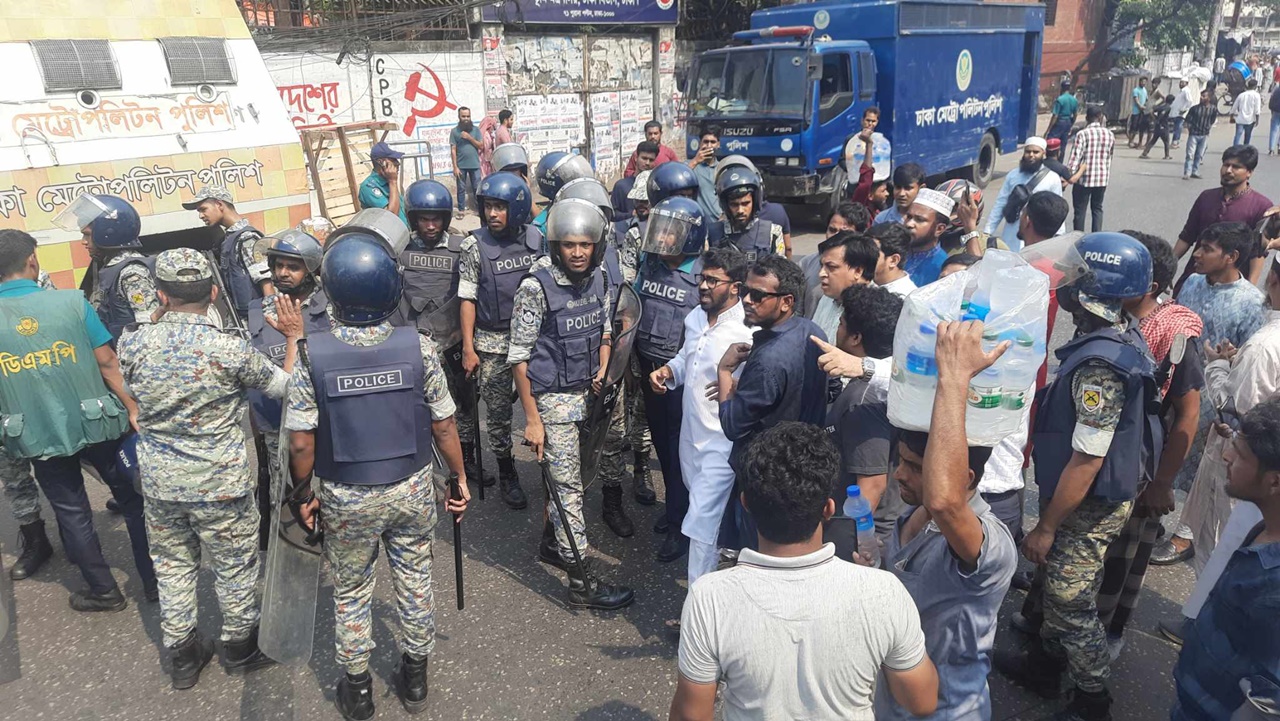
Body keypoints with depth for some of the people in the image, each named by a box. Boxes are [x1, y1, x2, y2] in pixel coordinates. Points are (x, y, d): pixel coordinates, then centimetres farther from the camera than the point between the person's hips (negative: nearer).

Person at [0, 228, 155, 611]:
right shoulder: (71, 301, -12)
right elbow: (108, 362, -10)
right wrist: (133, 407, -2)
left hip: (40, 436, 1)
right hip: (95, 423, -1)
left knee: (72, 513, 16)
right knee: (132, 498, 15)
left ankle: (104, 591, 28)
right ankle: (154, 580, 24)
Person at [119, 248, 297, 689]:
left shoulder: (132, 344, -11)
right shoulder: (230, 349, -21)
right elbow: (285, 387, -7)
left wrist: (159, 318, 12)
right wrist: (293, 338, 6)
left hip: (160, 483, 4)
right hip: (220, 484, -4)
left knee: (172, 565, 21)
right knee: (234, 567, 16)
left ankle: (182, 657, 35)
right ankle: (240, 647, 35)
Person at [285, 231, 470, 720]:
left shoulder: (311, 355, -18)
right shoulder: (418, 347, -16)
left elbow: (301, 444, -12)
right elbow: (443, 426, -8)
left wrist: (303, 495, 5)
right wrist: (460, 478, 6)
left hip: (347, 498, -1)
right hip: (412, 490, 1)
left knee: (350, 592, 19)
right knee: (415, 581, 20)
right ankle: (415, 678, 38)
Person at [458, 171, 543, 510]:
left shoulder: (536, 239, -1)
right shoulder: (474, 246, -8)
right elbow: (468, 300, -5)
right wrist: (468, 348, -7)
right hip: (493, 344, -2)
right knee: (498, 414, 6)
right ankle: (507, 475, 24)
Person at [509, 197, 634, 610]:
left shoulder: (597, 279, 0)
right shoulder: (536, 288, -18)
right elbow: (519, 357, -14)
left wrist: (603, 368, 2)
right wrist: (532, 419, -14)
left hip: (585, 392, 6)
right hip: (552, 397, -6)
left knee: (563, 477, 19)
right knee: (568, 487, -1)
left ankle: (555, 540, 40)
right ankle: (583, 581, 6)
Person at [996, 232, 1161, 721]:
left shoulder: (1100, 364, -31)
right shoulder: (1122, 335, -1)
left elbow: (1087, 460, -27)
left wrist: (1046, 527, -18)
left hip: (1087, 507, -9)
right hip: (1102, 497, 9)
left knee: (1072, 604, 8)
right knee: (1055, 586, 24)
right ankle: (1043, 666, 44)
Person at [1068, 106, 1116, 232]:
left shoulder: (1082, 134, -11)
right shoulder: (1110, 134, 2)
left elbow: (1075, 157, -16)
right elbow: (1111, 155, 12)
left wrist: (1069, 175, -15)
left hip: (1084, 179, -4)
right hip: (1102, 178, 4)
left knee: (1080, 210, 6)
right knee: (1097, 208, 17)